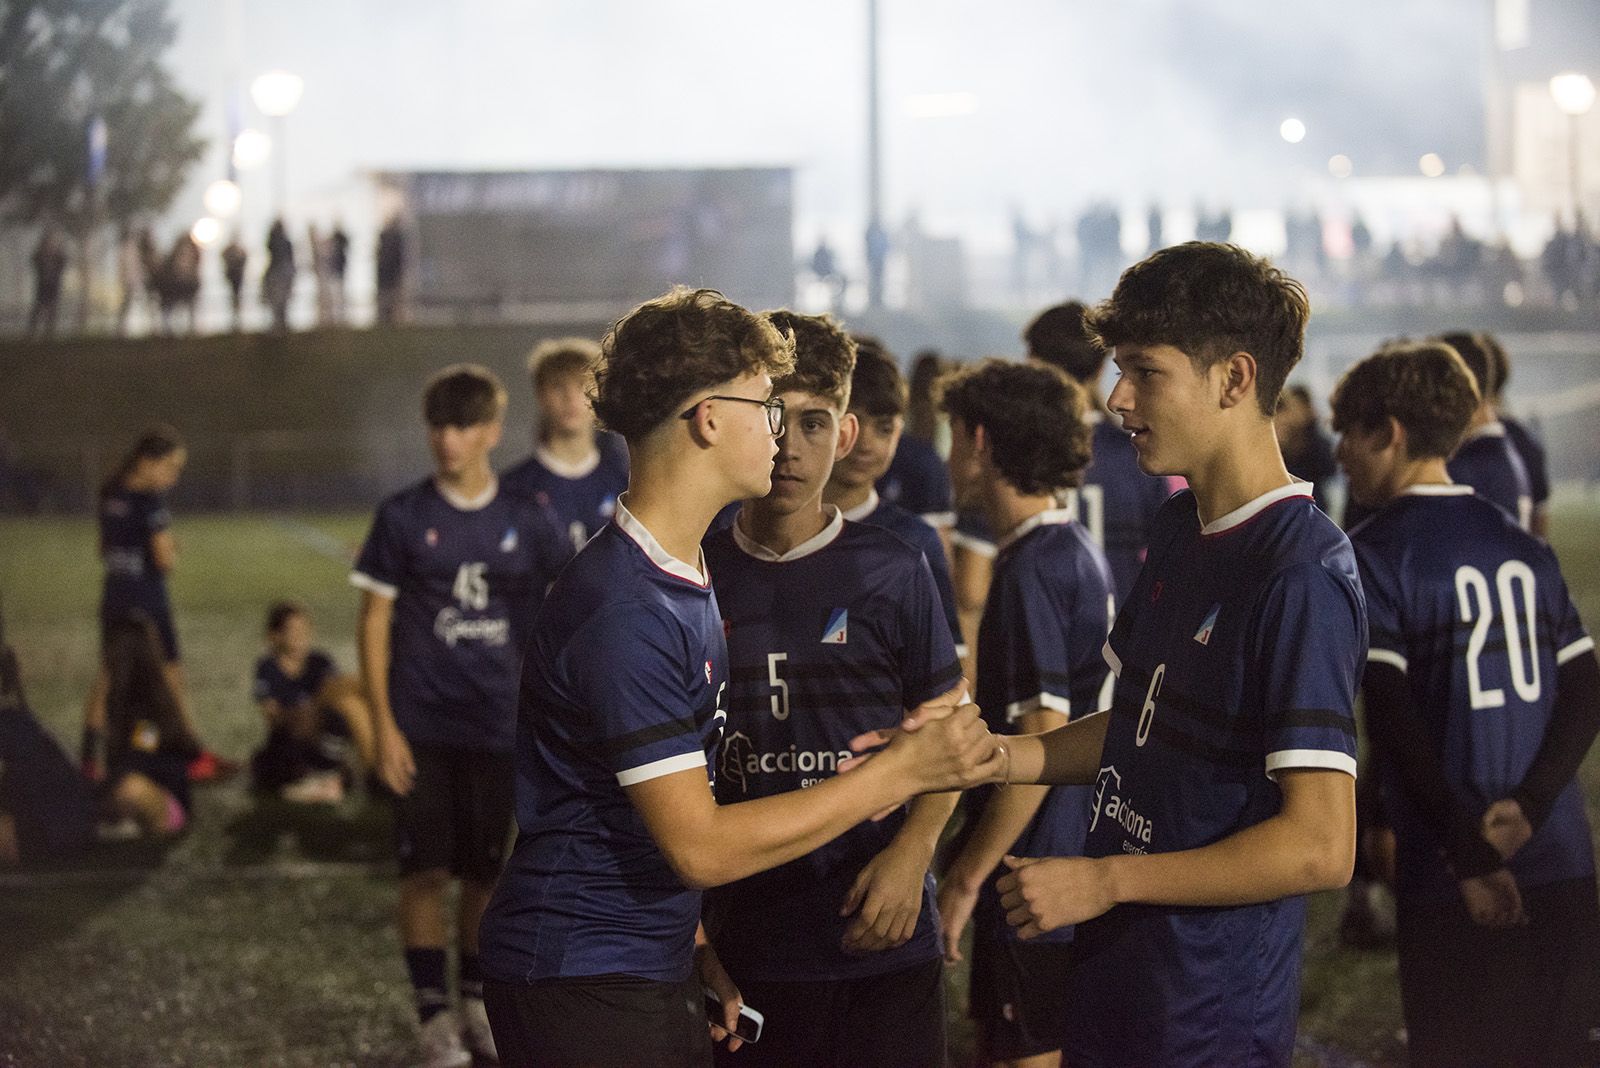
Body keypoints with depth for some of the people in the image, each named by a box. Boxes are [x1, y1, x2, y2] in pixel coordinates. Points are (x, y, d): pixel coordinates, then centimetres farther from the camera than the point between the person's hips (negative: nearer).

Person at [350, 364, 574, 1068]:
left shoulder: (525, 522, 3)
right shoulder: (403, 517, -2)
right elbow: (375, 622, -1)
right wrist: (383, 725, -6)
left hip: (495, 725, 2)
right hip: (421, 726, -2)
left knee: (485, 871, 9)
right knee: (426, 870, -3)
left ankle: (476, 999, 26)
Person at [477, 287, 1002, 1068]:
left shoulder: (685, 578, 11)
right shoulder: (623, 610, -22)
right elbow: (700, 845, -23)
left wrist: (697, 947, 11)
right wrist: (900, 771, -20)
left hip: (649, 975, 9)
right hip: (581, 990, -9)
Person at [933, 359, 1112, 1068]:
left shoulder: (1032, 570, -17)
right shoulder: (1082, 552, 13)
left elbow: (1041, 742, -22)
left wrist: (966, 877, -17)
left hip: (1034, 878, -10)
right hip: (1078, 864, 10)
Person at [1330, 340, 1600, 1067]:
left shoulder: (1374, 554, -6)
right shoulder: (1522, 547, 11)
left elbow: (1393, 719, -14)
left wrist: (1468, 855, -13)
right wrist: (1529, 806, -6)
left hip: (1451, 880, -5)